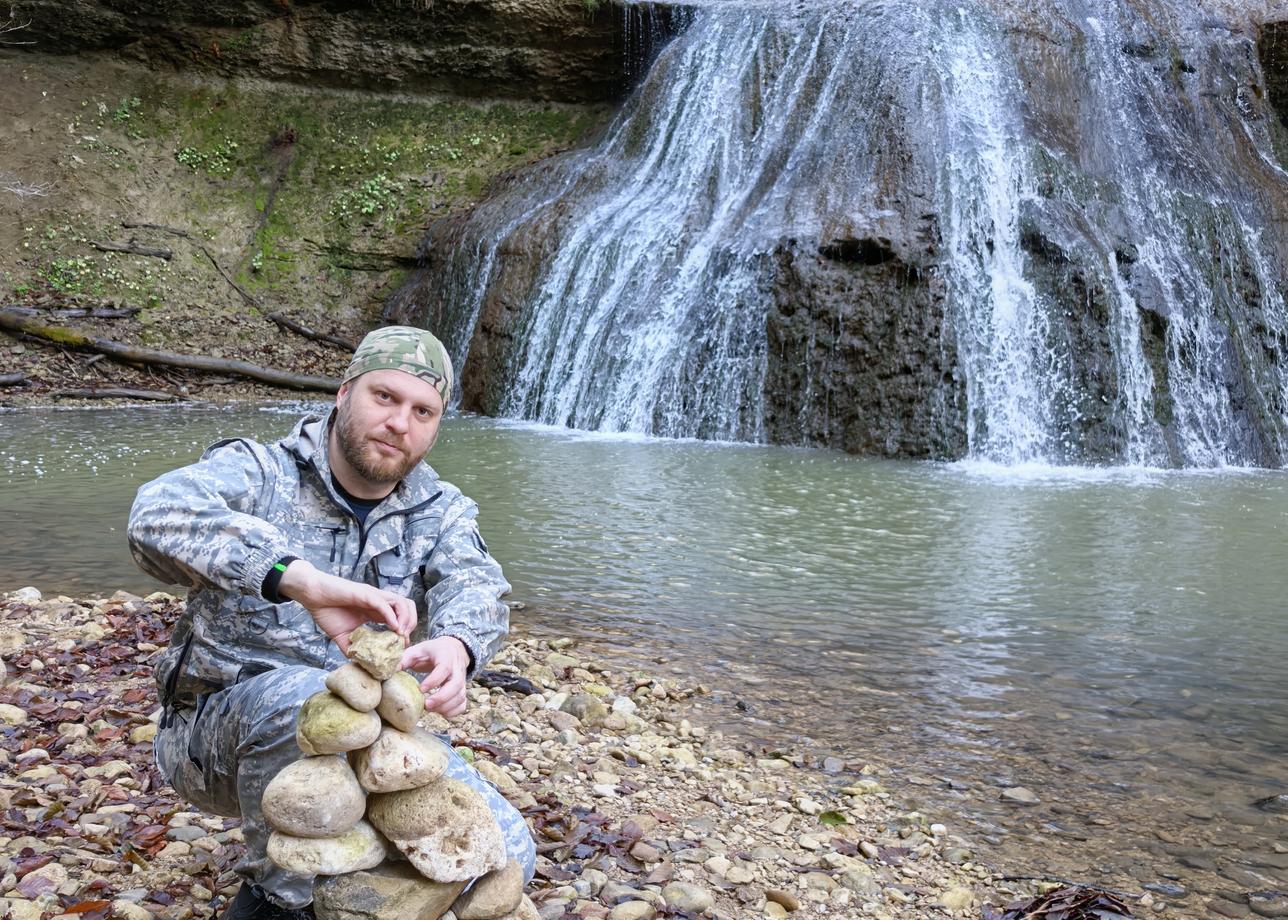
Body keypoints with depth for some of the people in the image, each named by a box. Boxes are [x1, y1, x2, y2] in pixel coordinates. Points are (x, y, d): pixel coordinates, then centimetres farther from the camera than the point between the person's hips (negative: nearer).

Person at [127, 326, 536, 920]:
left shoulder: (440, 512, 2)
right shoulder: (256, 472, -11)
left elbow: (473, 586, -20)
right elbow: (160, 515, -34)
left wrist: (455, 646, -46)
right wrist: (307, 581, -50)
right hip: (222, 731, -4)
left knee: (506, 854, -12)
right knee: (308, 694, -38)